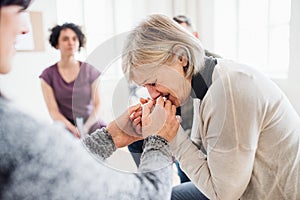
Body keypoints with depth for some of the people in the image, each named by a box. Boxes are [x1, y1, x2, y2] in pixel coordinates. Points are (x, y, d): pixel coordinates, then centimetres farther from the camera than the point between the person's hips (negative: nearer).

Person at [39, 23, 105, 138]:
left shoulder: (90, 70, 7)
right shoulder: (48, 75, 5)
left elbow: (97, 105, 3)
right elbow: (53, 111, -1)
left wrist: (86, 127, -14)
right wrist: (74, 130, -17)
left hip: (93, 126, 2)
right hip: (66, 129, -1)